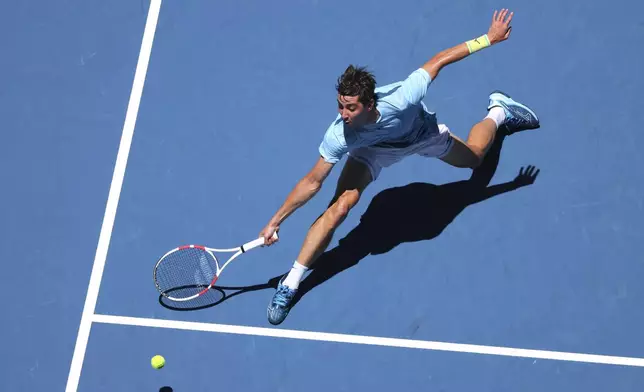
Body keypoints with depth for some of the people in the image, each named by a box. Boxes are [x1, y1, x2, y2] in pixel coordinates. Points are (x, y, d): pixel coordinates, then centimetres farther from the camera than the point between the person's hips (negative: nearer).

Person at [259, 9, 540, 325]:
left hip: (423, 134, 1)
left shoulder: (401, 98, -46)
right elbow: (312, 182, -28)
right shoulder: (338, 136, -40)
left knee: (473, 156, 25)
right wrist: (274, 222, -29)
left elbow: (439, 60, -33)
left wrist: (489, 38, -28)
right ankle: (290, 284, -10)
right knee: (339, 206, -20)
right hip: (373, 149, -1)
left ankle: (498, 111, 59)